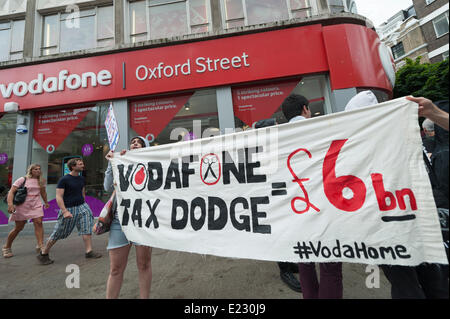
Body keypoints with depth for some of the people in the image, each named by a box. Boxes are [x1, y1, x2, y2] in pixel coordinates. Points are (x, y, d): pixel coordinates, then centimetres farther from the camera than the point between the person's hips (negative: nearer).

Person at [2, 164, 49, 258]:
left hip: (36, 205, 3)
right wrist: (10, 204, -23)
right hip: (22, 206, -3)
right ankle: (6, 248, 29)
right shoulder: (22, 180, -5)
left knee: (38, 223, -14)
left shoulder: (41, 181, 8)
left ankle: (40, 245, -13)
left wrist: (46, 202, 29)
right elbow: (11, 192, -10)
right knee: (18, 228, 6)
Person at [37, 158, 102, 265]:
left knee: (87, 227, -7)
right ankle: (43, 253, 28)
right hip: (68, 208, -5)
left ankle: (89, 251, -2)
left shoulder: (81, 178, 7)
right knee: (58, 233, 6)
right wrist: (64, 211, -21)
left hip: (81, 206, 5)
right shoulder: (64, 179, -12)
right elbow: (59, 197, -15)